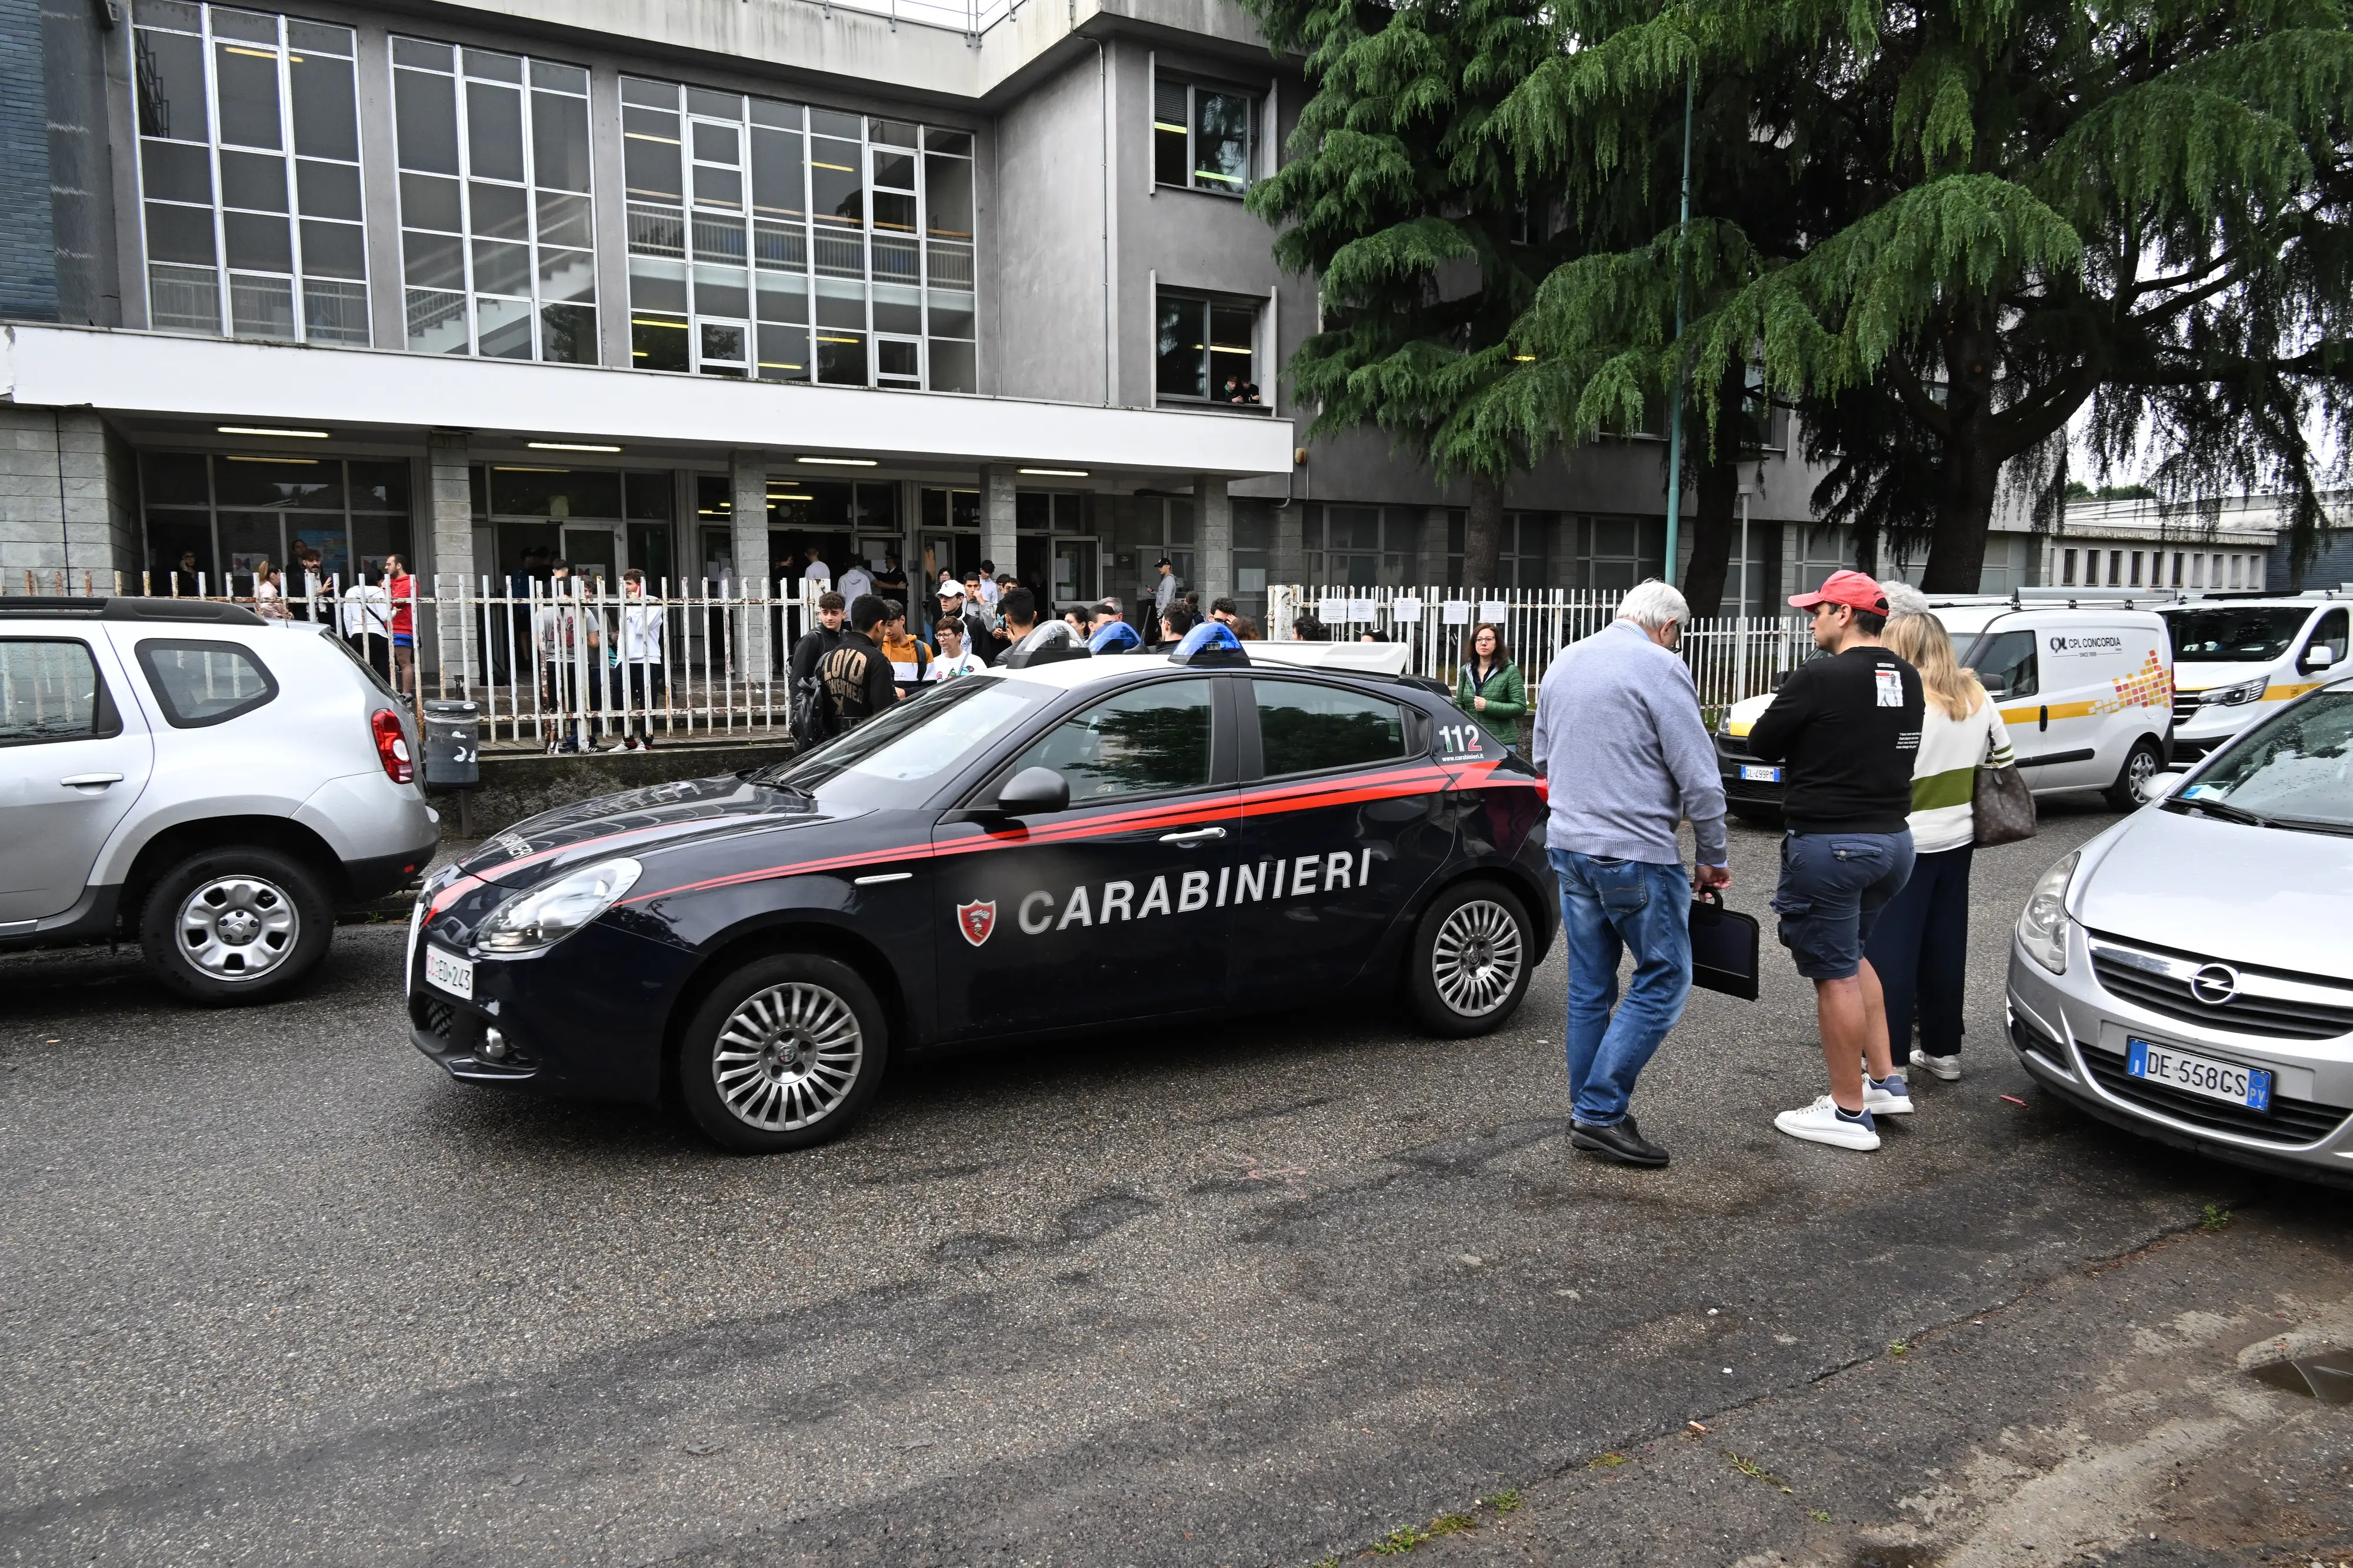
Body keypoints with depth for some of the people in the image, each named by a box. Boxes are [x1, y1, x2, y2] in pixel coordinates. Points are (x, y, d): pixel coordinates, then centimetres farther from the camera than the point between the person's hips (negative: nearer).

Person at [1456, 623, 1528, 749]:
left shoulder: (1510, 671, -3)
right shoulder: (1466, 671, 12)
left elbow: (1520, 707, -8)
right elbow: (1459, 704, 19)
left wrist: (1488, 706, -14)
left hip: (1502, 742, -4)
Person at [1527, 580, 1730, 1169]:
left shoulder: (1563, 663, 13)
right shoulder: (1660, 668, -11)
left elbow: (1543, 759, 23)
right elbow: (1699, 778, -12)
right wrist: (1712, 858, 0)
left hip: (1569, 848, 8)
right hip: (1637, 853, -7)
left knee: (1590, 985, 13)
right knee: (1664, 980, 2)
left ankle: (1590, 1112, 19)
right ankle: (1600, 1112, -1)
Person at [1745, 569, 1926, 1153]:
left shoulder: (1820, 677, -17)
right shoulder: (1907, 680, 7)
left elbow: (1762, 744, -9)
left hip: (1830, 844, -8)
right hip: (1893, 839, 8)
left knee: (1834, 973, 2)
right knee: (1850, 954, 25)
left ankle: (1850, 1113, 10)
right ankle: (1886, 1081, 26)